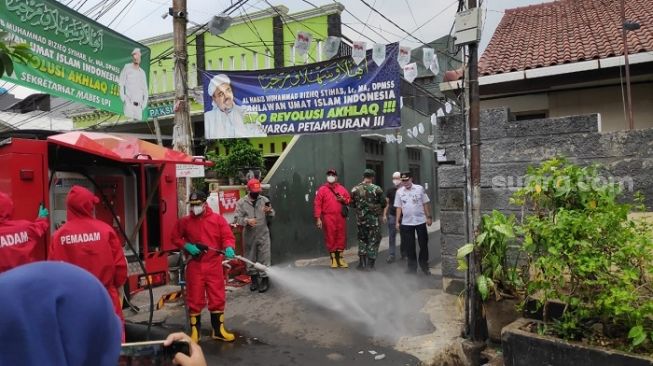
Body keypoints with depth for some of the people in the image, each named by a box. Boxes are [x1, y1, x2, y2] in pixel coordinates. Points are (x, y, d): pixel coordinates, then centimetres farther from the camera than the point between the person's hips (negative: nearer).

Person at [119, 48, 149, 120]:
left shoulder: (142, 72, 17)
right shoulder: (127, 67, 5)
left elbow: (145, 90, 20)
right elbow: (121, 84, 3)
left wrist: (144, 103, 8)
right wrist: (123, 97, -8)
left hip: (138, 105, 4)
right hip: (128, 103, -4)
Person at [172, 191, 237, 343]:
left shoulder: (218, 219, -2)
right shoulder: (184, 221, 3)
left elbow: (228, 236, -6)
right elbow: (175, 237, 10)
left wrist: (228, 248, -27)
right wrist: (187, 246, -9)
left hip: (214, 265, 0)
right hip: (194, 266, 1)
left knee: (217, 298, 6)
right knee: (195, 299, 7)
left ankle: (218, 330, 21)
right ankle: (195, 331, 22)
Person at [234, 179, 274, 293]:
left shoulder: (265, 200, 3)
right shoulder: (241, 202, -1)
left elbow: (272, 216, 6)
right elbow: (237, 218, -5)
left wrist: (269, 212, -16)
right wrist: (247, 220, -22)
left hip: (263, 234, 0)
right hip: (249, 235, 0)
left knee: (264, 257, 1)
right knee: (250, 257, 11)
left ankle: (265, 279, 12)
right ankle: (253, 278, 26)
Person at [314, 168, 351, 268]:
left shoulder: (342, 188, 12)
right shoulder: (322, 189, 2)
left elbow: (349, 199, 18)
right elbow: (317, 204, -3)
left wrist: (344, 200, -5)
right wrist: (318, 218, -9)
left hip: (340, 217, 3)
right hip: (328, 218, -3)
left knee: (341, 237, 4)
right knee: (330, 238, 1)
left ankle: (340, 258, 15)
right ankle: (333, 258, 11)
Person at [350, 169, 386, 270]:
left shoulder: (355, 189, -3)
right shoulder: (377, 189, -12)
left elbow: (353, 204, 6)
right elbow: (383, 204, -4)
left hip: (360, 219, 3)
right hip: (373, 219, -3)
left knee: (362, 239, 18)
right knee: (373, 241, 7)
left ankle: (362, 263, 18)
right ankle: (370, 265, 8)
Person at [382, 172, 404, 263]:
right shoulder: (390, 190, 6)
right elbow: (387, 203, 8)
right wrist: (384, 215, 1)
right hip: (392, 215, 1)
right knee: (392, 236, 0)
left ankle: (403, 254, 22)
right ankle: (391, 255, 3)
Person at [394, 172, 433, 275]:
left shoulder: (419, 189, -1)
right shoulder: (399, 192, 3)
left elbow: (425, 204, 2)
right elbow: (398, 207, 6)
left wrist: (429, 217, -1)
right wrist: (397, 221, 3)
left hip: (420, 221, -1)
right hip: (406, 223, 1)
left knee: (423, 244, 6)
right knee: (409, 246, 6)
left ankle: (424, 266, 22)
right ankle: (412, 266, 20)